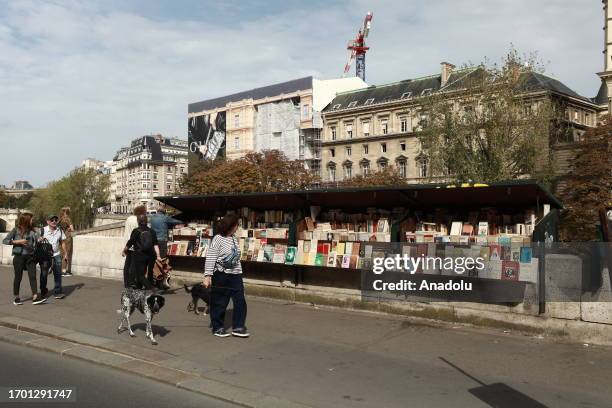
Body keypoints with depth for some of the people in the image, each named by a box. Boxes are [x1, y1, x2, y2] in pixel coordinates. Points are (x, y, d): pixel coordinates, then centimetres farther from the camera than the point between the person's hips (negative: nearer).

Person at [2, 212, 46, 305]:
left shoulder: (31, 231, 8)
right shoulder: (16, 230, -2)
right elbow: (4, 240, -4)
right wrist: (17, 242, -14)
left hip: (30, 257, 3)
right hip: (19, 256, -3)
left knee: (32, 276, -5)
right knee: (18, 277, 6)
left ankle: (35, 297, -8)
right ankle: (16, 298, 19)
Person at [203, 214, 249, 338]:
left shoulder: (235, 239, 10)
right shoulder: (218, 239, -11)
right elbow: (210, 259, -14)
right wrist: (207, 276, -20)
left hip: (235, 275, 6)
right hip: (221, 275, -6)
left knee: (240, 300, 2)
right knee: (219, 303, 5)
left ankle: (238, 327, 12)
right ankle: (218, 327, 20)